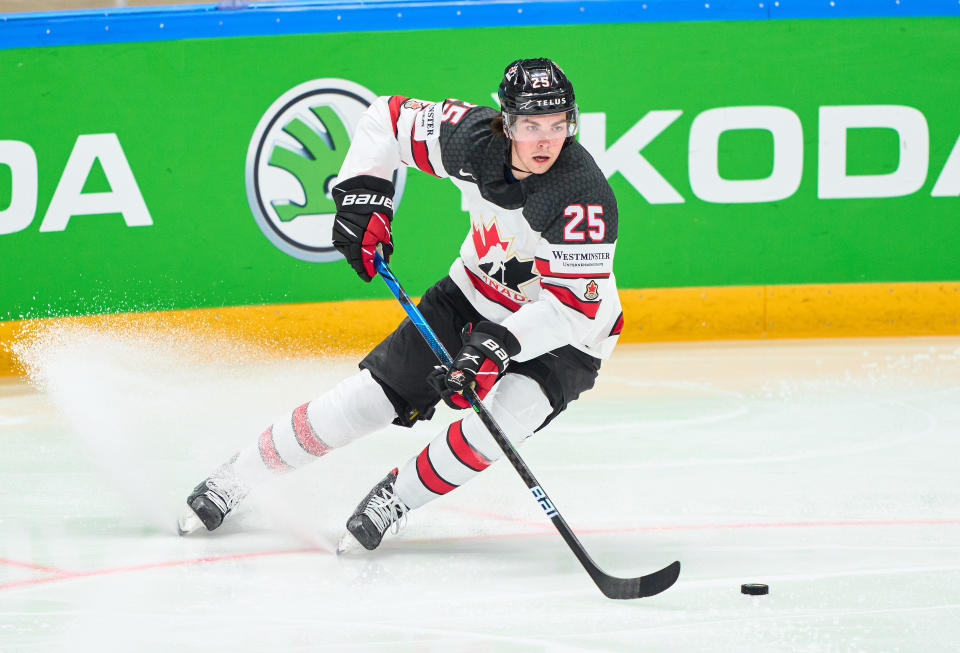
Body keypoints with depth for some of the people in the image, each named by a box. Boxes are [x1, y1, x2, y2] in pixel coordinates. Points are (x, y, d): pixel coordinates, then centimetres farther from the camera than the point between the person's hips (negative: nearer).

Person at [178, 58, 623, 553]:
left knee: (505, 414, -30)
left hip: (564, 337, -4)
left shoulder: (584, 195, -33)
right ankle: (235, 478, 15)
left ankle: (395, 498, -6)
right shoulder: (472, 137, -20)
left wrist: (500, 343, -43)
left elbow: (574, 306, -33)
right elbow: (389, 118, -3)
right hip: (473, 295, 4)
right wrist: (362, 193, -13)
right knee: (366, 398, -2)